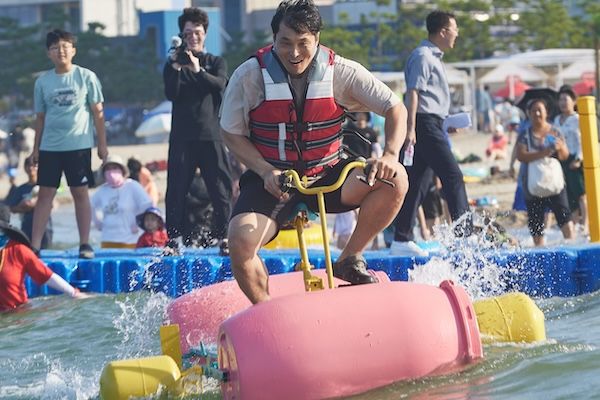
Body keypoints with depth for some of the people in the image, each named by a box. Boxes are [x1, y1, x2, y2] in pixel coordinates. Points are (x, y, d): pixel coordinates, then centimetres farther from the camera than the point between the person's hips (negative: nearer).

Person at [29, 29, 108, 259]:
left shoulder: (86, 77, 0)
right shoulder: (43, 81, 6)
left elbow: (97, 112, 3)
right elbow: (40, 117, 12)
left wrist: (102, 144, 0)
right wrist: (36, 148, 10)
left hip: (79, 145, -2)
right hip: (50, 147, 2)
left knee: (80, 193, 2)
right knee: (45, 193, 1)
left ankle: (85, 244, 9)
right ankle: (34, 246, 0)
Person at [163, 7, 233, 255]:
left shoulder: (216, 63, 12)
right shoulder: (174, 64, 12)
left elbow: (220, 84, -10)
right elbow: (171, 94, -3)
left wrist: (198, 71, -25)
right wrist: (176, 68, -17)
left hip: (211, 135, 0)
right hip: (182, 136, 0)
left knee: (220, 189, -4)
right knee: (176, 190, -2)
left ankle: (223, 238, 1)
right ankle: (174, 238, 2)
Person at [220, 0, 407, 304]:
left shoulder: (341, 72, -10)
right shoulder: (249, 76, -12)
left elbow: (395, 108, -4)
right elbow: (232, 134, -1)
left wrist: (390, 155, -24)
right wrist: (266, 172, -18)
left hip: (327, 175, 2)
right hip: (271, 180, -2)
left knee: (394, 180, -22)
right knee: (241, 241, -30)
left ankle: (349, 261, -3)